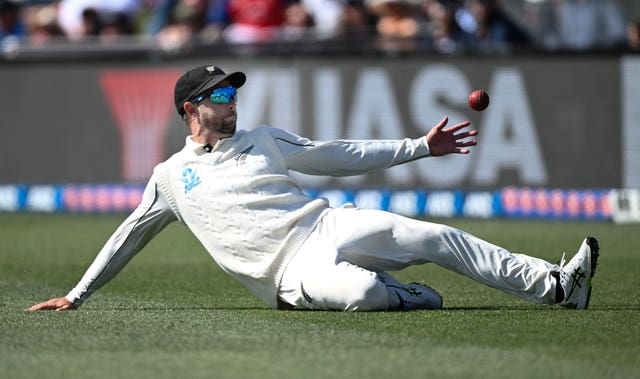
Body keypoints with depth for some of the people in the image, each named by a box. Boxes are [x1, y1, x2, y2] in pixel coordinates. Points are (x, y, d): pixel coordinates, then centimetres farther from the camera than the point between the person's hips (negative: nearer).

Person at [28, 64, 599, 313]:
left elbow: (340, 155, 20)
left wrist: (420, 148, 14)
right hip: (294, 271, -5)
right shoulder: (171, 177, 11)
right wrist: (78, 295, 12)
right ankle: (404, 297, -6)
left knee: (436, 237, -11)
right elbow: (129, 237, 17)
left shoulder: (263, 140, 19)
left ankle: (557, 286, -13)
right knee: (360, 291, -39)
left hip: (331, 227, 5)